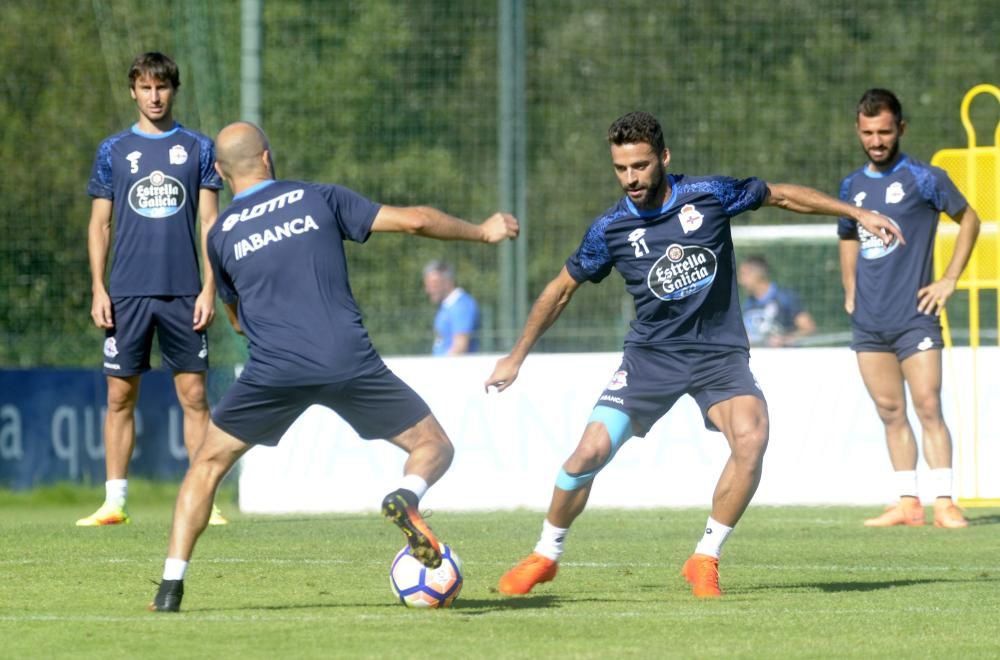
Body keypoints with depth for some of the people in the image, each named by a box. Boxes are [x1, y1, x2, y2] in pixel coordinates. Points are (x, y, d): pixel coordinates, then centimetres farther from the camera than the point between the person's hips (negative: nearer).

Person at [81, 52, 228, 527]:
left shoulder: (198, 149, 7)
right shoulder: (113, 151, 8)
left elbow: (209, 222, 5)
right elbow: (99, 224, 9)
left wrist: (209, 288, -3)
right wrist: (98, 288, -1)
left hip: (183, 292, -1)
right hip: (127, 292, 1)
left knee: (193, 395, -2)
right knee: (120, 395, 1)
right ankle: (114, 502, 5)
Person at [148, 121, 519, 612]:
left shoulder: (221, 235, 13)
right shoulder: (319, 199, 10)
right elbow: (413, 220, 8)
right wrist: (482, 232, 23)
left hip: (273, 371, 1)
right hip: (350, 363, -1)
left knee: (208, 464, 18)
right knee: (433, 448, 13)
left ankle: (170, 588, 6)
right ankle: (406, 498, -23)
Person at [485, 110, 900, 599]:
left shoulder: (709, 194, -8)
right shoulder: (610, 229, -6)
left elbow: (781, 195, 9)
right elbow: (562, 289, 8)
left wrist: (857, 213, 11)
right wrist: (516, 357, 11)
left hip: (719, 352, 0)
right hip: (651, 354, 0)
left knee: (751, 438, -26)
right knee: (590, 452, -12)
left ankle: (705, 560, -11)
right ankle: (545, 556, 13)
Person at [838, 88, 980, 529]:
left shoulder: (924, 179, -3)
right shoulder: (852, 186, 12)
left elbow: (969, 220, 6)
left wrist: (949, 281, -1)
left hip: (914, 317, -5)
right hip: (869, 322, 5)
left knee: (928, 409, -10)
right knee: (890, 413, 5)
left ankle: (943, 503, -9)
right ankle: (907, 503, 8)